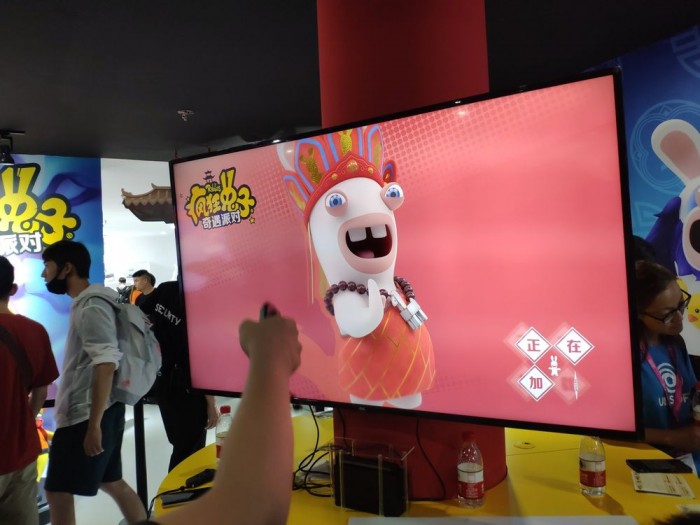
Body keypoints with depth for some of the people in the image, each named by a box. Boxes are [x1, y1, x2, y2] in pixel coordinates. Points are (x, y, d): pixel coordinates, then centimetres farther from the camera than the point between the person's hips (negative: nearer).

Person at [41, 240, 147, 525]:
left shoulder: (91, 306, -16)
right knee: (111, 482, 17)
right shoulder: (85, 303, 14)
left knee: (57, 491, 4)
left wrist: (93, 424, -23)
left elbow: (106, 365, -24)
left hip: (86, 415, -9)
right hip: (87, 412, 9)